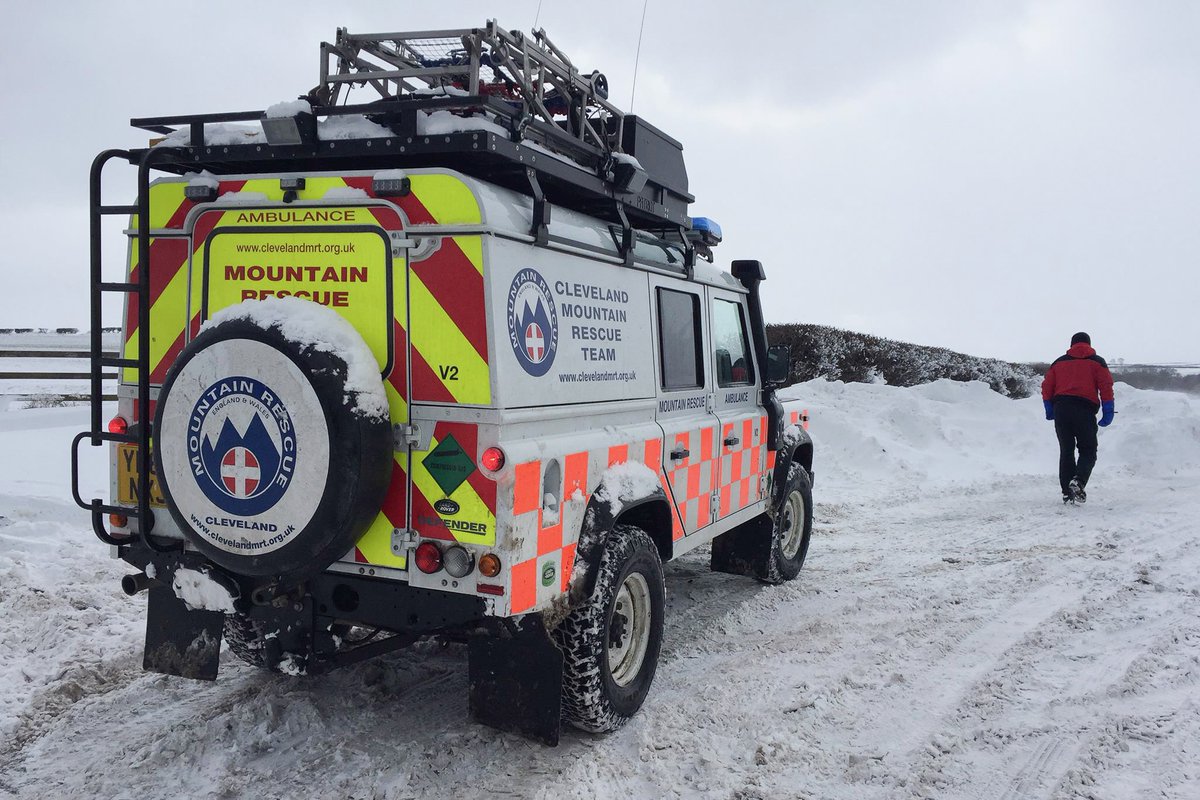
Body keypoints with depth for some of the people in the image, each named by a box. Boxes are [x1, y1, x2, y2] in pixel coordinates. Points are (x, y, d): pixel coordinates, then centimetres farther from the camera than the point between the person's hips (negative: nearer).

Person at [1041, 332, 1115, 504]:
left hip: (1060, 409, 3)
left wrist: (1050, 411, 18)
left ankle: (1067, 492, 5)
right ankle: (1078, 481, -20)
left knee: (1066, 451, 9)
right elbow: (1106, 387, 0)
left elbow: (1046, 387, 11)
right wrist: (1108, 413, 1)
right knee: (1088, 451, 6)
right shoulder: (1097, 362, 11)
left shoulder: (1059, 362, 17)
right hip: (1085, 410, -2)